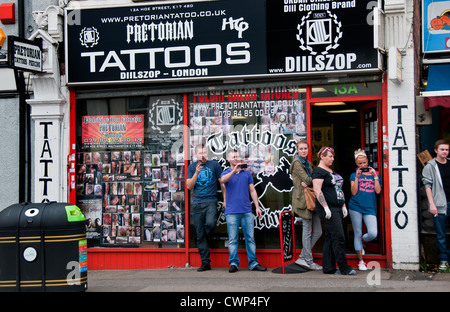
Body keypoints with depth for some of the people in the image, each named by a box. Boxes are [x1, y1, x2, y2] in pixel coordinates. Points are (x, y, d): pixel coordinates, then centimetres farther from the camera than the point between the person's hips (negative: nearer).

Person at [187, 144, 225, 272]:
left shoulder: (214, 165, 6)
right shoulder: (192, 167, 12)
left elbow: (222, 183, 10)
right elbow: (189, 186, 4)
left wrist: (225, 200, 5)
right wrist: (197, 173, -10)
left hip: (210, 201, -2)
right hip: (196, 204, 2)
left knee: (210, 223, -29)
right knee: (200, 235, 0)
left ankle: (207, 238, 5)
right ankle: (205, 263, 7)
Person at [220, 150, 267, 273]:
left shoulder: (247, 173, 15)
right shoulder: (227, 173, 7)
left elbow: (252, 191, 15)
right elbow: (223, 180, -18)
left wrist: (257, 207, 8)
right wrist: (234, 170, -32)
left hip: (247, 211, 2)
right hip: (232, 212, -2)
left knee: (250, 238, 2)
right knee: (233, 239, -1)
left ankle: (253, 263, 5)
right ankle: (233, 263, 4)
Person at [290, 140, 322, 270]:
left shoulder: (308, 163, 20)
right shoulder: (297, 162, -6)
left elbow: (311, 180, 8)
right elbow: (306, 179, -15)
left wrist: (308, 183, -13)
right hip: (303, 199, -8)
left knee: (318, 231, 7)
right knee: (307, 230, -3)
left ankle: (302, 258, 14)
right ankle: (309, 261, 6)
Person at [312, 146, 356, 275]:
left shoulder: (332, 172, 21)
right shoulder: (318, 171, -8)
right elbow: (317, 190, -17)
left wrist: (343, 206, 19)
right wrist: (325, 207, -22)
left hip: (337, 208, 9)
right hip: (328, 208, -9)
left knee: (330, 238, 9)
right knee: (338, 237, -10)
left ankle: (328, 268, 12)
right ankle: (344, 268, -5)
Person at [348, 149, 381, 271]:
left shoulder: (374, 174, 12)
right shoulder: (354, 175, 8)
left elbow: (378, 191, -1)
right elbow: (354, 192, -4)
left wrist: (375, 176, -5)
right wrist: (357, 177, -8)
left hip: (370, 208, 1)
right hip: (356, 207, -1)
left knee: (373, 234, -14)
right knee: (358, 234, 1)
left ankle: (360, 242, 21)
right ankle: (361, 261, 11)